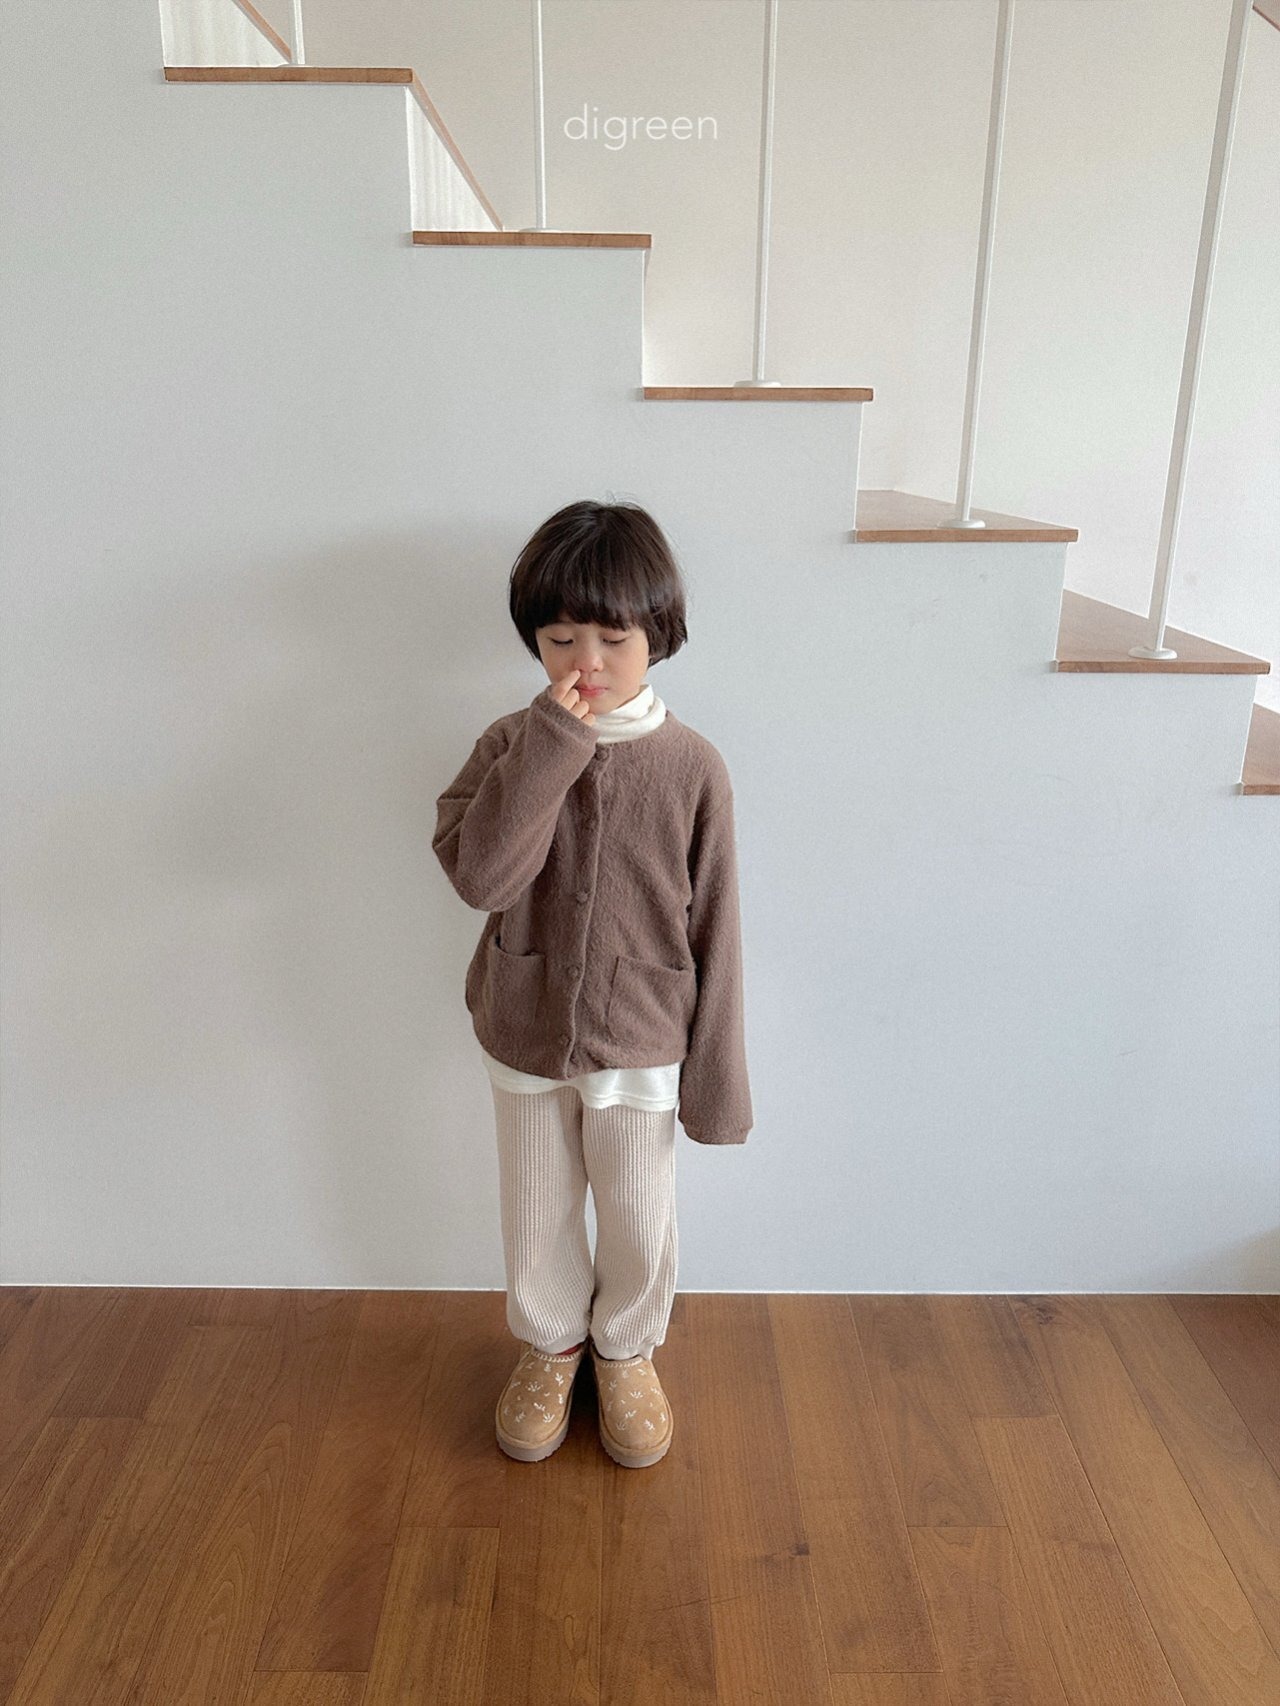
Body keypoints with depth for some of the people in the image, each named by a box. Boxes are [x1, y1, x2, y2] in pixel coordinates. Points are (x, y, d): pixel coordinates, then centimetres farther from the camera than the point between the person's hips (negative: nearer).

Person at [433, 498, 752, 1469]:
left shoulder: (691, 767, -13)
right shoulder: (514, 747, -9)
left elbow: (713, 929, -9)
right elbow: (478, 875, -25)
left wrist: (715, 1075, -6)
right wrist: (553, 743, -29)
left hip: (641, 1048, -1)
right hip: (525, 1039, 2)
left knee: (641, 1226, 16)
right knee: (539, 1219, 20)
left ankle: (627, 1351, 46)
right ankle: (550, 1344, 49)